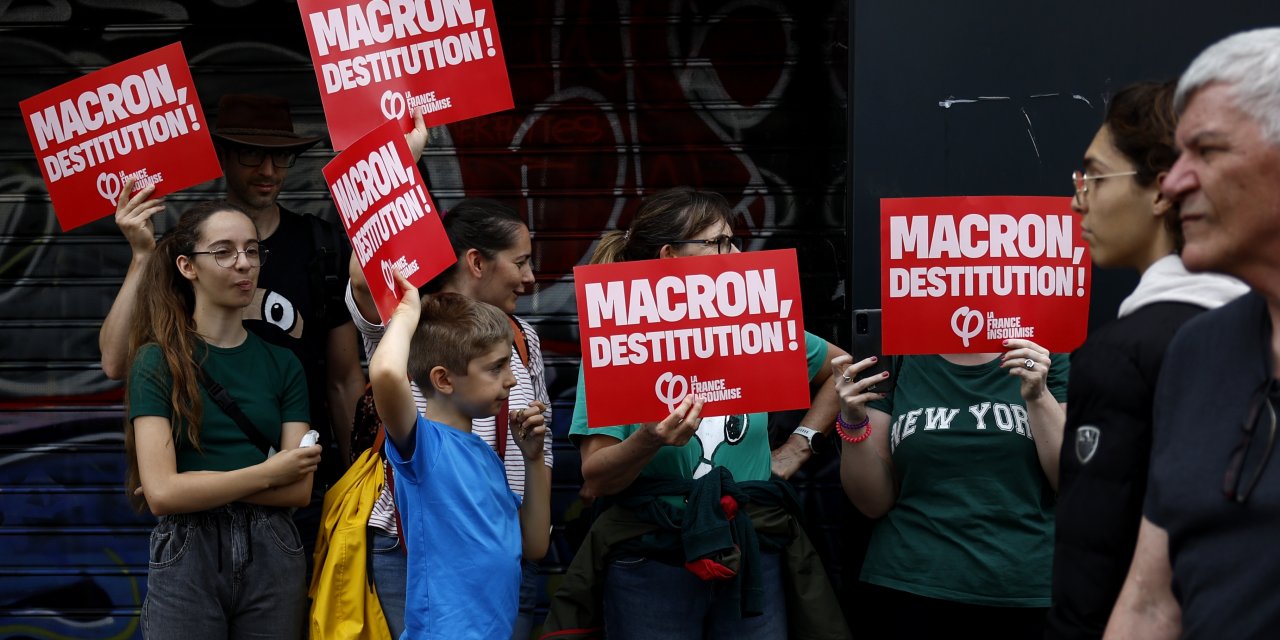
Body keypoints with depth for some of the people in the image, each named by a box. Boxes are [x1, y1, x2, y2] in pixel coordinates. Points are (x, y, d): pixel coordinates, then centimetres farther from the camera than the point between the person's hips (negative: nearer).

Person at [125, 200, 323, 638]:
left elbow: (299, 489, -2)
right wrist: (268, 472, -7)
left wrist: (201, 486, -12)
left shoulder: (282, 364, 7)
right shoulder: (157, 361, -4)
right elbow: (162, 493, -14)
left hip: (272, 556, 3)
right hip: (187, 559, -3)